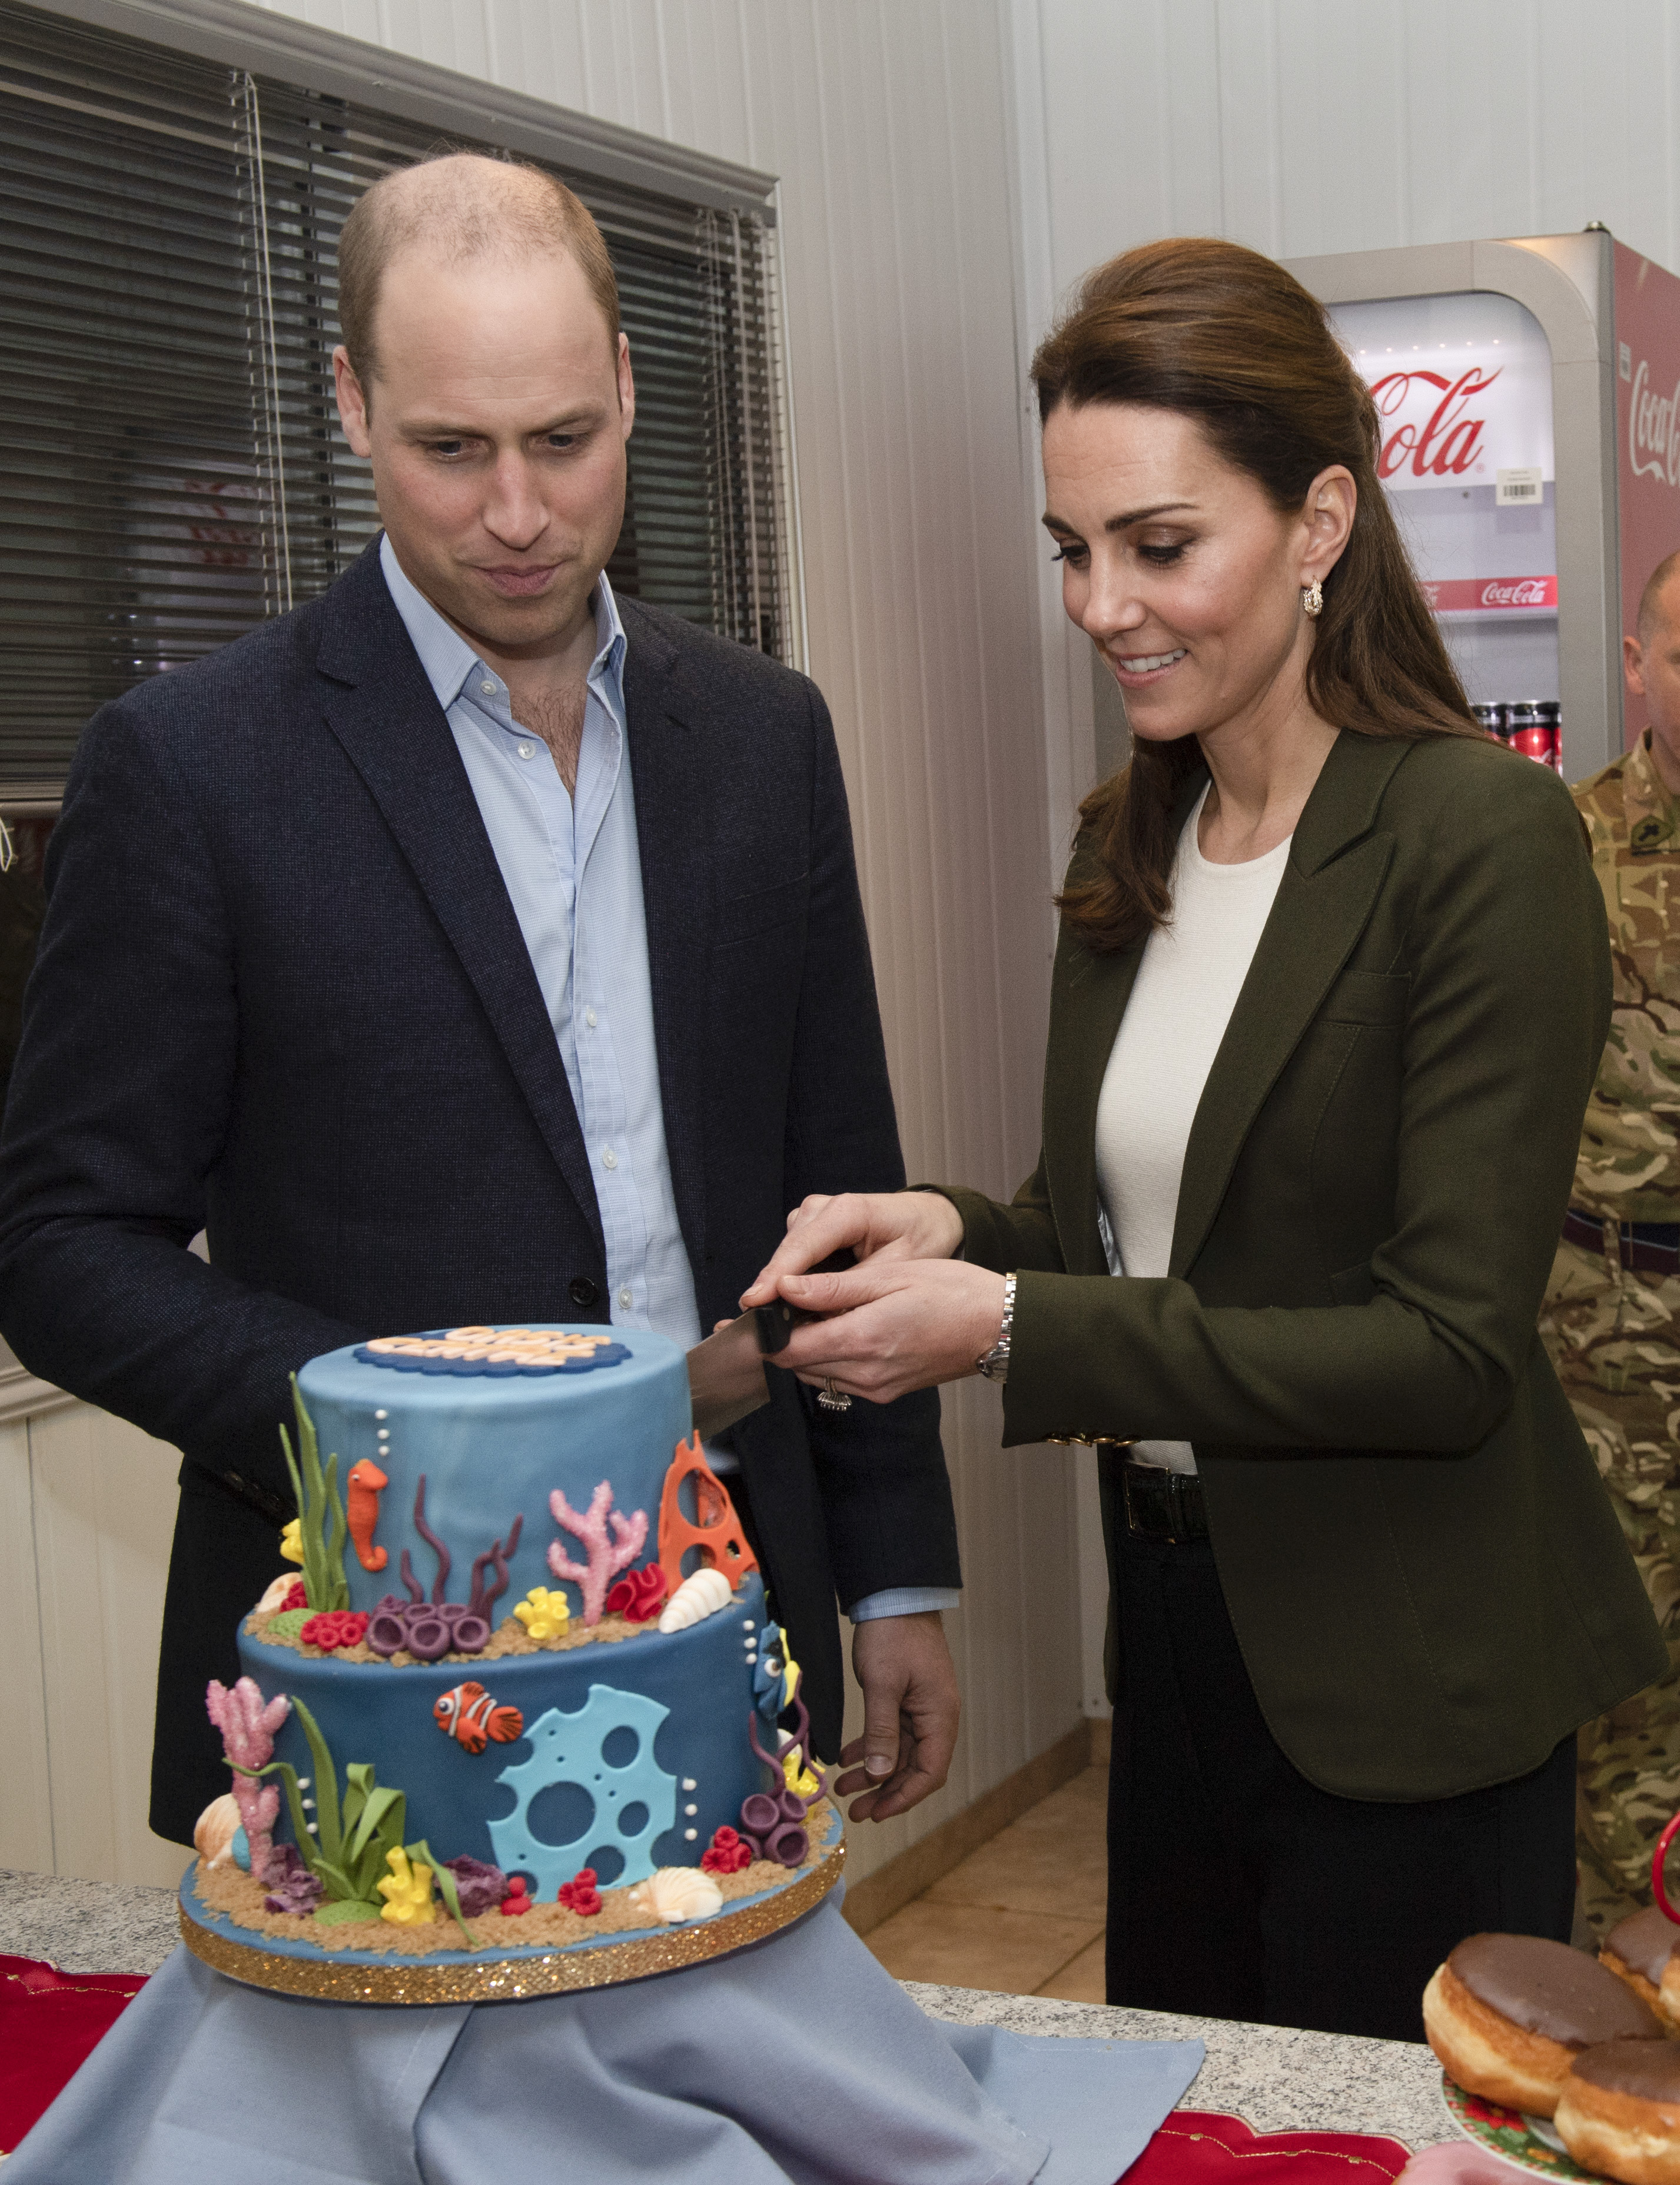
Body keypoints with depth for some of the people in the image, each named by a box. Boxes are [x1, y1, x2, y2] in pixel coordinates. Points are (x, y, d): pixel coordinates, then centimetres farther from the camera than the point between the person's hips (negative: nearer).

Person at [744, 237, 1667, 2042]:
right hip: (1178, 1624, 7)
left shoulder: (1482, 837, -17)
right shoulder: (1132, 844, 6)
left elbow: (1449, 1344, -20)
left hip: (1409, 1691, -7)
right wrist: (957, 1230, -10)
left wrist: (1011, 1325, -24)